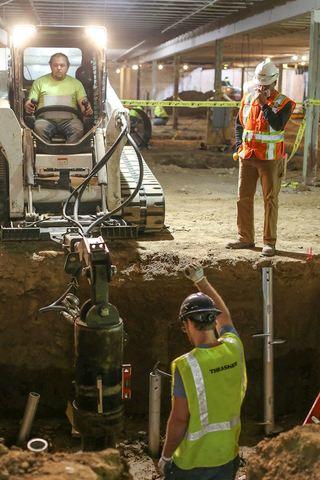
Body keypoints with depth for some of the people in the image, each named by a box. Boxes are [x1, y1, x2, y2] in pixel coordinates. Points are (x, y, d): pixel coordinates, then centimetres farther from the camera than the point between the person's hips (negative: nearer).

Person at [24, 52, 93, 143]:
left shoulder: (76, 83, 21)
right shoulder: (40, 82, 19)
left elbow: (83, 102, 13)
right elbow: (29, 102, 13)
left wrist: (87, 110, -13)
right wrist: (28, 106, -13)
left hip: (69, 119, 0)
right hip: (46, 118, 0)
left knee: (78, 129, -34)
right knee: (40, 128, -35)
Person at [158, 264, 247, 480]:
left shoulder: (186, 366, -24)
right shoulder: (234, 348, -9)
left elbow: (179, 419, -18)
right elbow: (224, 315, 12)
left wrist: (165, 456, -3)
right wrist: (202, 281, 21)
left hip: (192, 462, -5)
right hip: (227, 456, 5)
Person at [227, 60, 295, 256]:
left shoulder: (284, 103, -5)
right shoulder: (248, 100, 9)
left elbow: (278, 125, -22)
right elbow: (239, 123, 20)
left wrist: (264, 104, -20)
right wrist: (239, 145, 9)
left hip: (270, 159, -5)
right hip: (247, 157, 5)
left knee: (270, 200, -1)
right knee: (244, 198, 8)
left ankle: (270, 242, 5)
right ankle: (246, 238, 18)